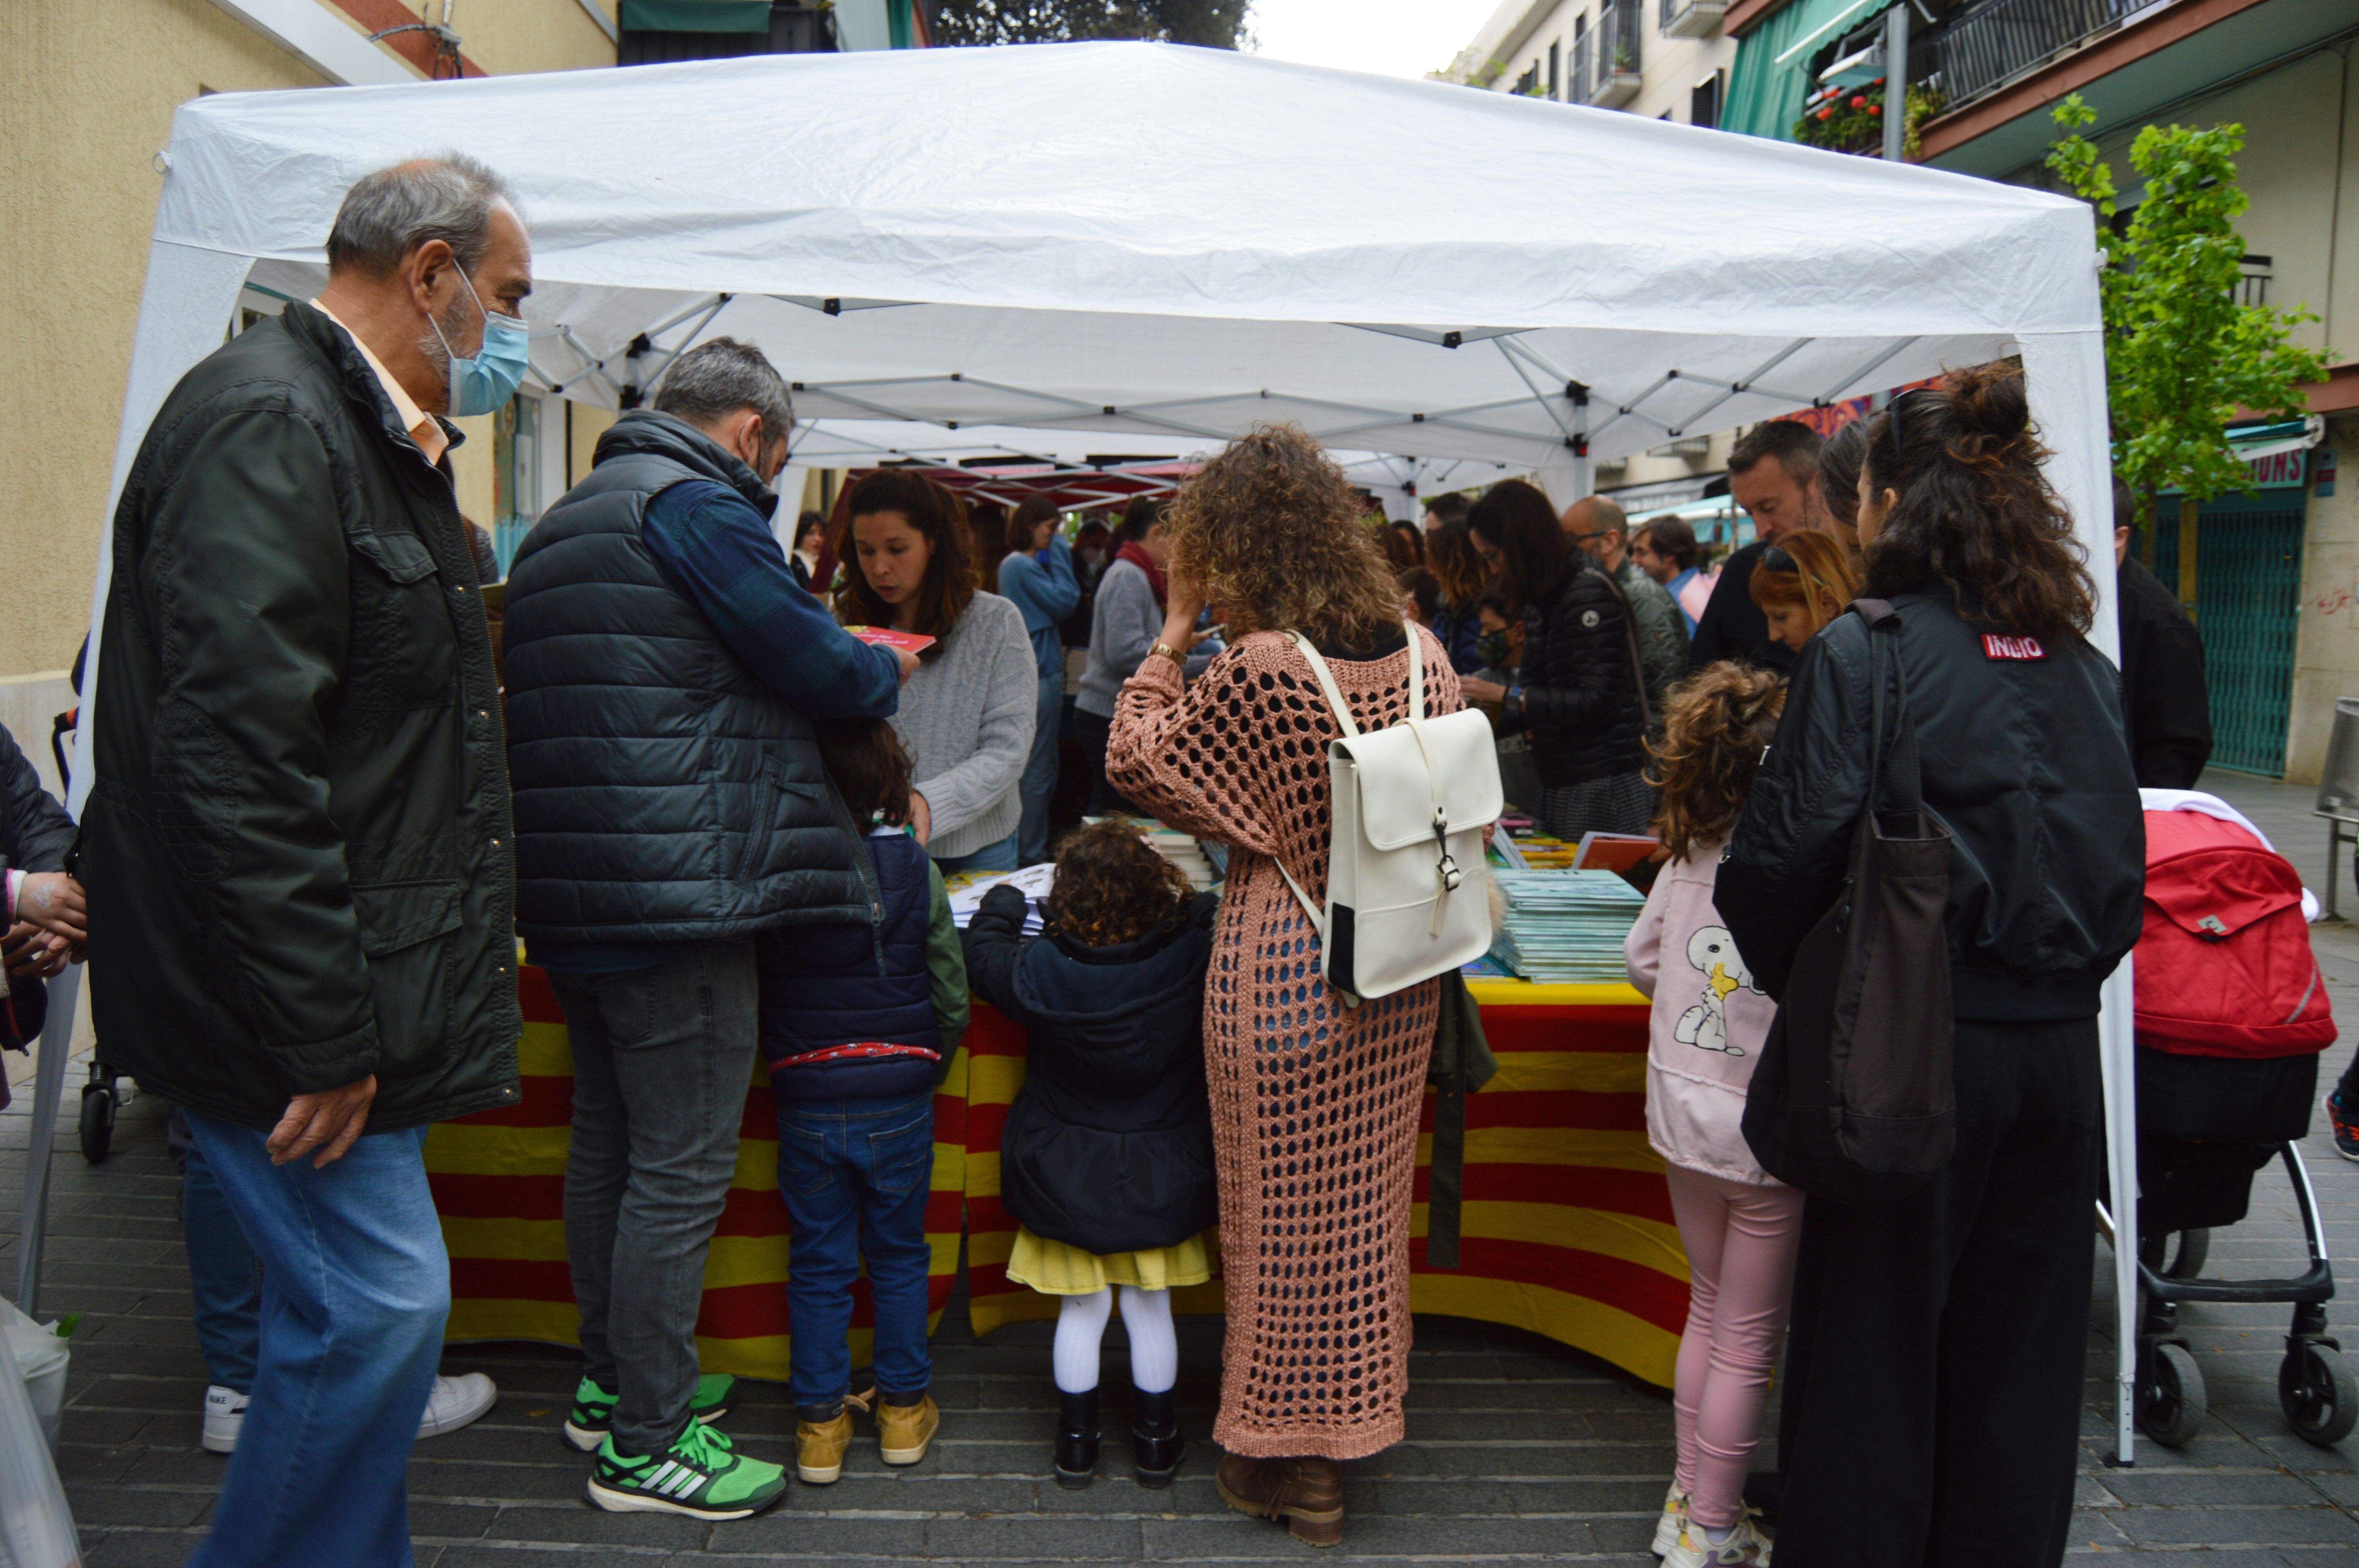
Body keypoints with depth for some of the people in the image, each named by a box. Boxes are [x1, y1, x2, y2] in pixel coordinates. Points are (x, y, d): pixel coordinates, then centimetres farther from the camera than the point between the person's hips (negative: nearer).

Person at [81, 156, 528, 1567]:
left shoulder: (380, 438, 16)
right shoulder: (268, 423, -17)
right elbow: (234, 755, -26)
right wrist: (319, 1032, -24)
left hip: (355, 986, 10)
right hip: (296, 998, -10)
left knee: (359, 1304, 17)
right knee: (378, 1303, -5)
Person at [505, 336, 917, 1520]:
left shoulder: (562, 522, 21)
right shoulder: (699, 505, -11)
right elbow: (816, 664, -13)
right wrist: (889, 668, 8)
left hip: (574, 889, 11)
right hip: (680, 889, -10)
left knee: (608, 1143, 19)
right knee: (682, 1167, -3)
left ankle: (611, 1380, 32)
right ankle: (646, 1440, 6)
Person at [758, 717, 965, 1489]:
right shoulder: (916, 870, -9)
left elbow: (757, 995, -3)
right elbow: (952, 996, -3)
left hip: (806, 1102, 0)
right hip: (899, 1100, 0)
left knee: (819, 1265, 12)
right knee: (899, 1257, 15)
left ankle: (820, 1422, 20)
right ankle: (904, 1408, 25)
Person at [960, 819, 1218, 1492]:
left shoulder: (1037, 971, -18)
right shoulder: (1194, 957, -20)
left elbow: (979, 950, 3)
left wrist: (1003, 901, 19)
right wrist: (1193, 901, 15)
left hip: (1067, 1177, 0)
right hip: (1162, 1179, 0)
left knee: (1082, 1310, 14)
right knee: (1151, 1308, 14)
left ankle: (1077, 1440, 26)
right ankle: (1155, 1441, 28)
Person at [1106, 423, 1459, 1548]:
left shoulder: (1255, 669, -20)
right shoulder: (1421, 650, -1)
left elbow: (1136, 761, -6)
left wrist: (1175, 628, 0)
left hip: (1284, 975, -6)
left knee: (1286, 1215, 9)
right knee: (1366, 1203, 18)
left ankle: (1288, 1460, 23)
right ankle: (1351, 1422, 35)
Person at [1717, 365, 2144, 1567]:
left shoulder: (1863, 654, -13)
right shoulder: (2080, 666, 5)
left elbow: (1790, 850, -15)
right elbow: (2122, 859, 11)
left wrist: (1779, 969, 3)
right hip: (2058, 1048, 6)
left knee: (1875, 1343, 9)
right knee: (2018, 1349, 17)